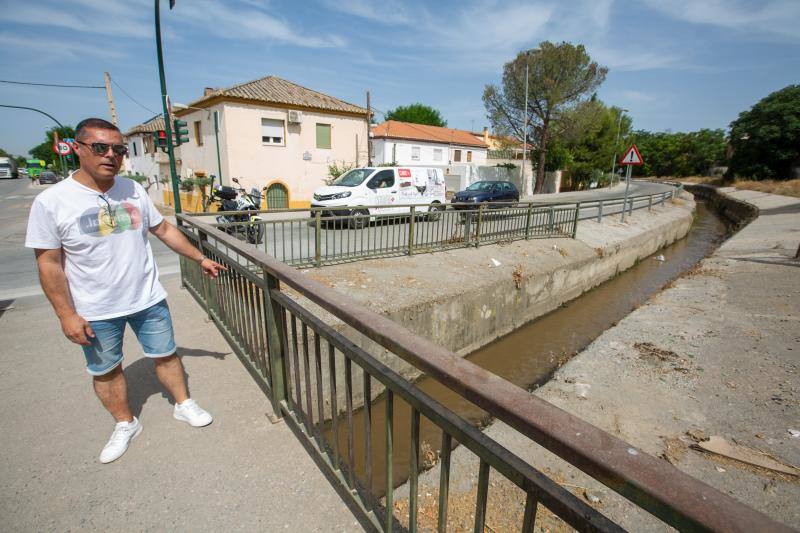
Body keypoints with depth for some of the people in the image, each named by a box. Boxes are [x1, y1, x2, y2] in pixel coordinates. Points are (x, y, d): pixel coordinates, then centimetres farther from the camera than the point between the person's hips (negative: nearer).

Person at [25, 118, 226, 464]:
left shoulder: (133, 191, -3)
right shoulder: (51, 202, -12)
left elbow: (164, 230, 8)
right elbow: (49, 263, -9)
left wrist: (200, 258, 8)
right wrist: (67, 315, -10)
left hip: (148, 299, 2)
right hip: (95, 311, -1)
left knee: (165, 355, 14)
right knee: (105, 371, 15)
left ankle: (183, 405, 34)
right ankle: (125, 425, 36)